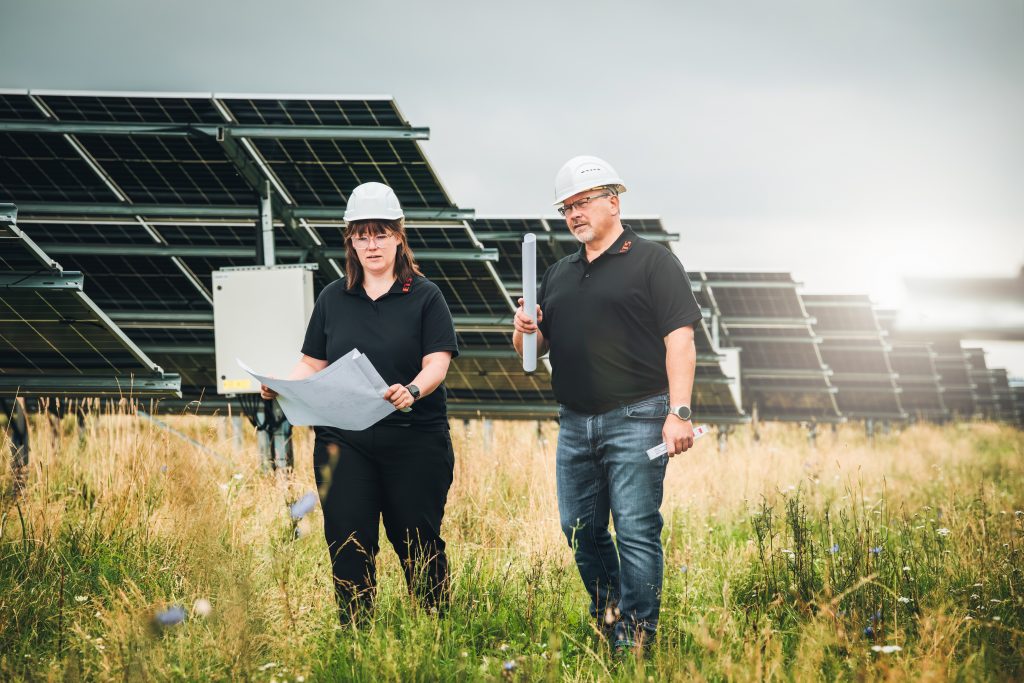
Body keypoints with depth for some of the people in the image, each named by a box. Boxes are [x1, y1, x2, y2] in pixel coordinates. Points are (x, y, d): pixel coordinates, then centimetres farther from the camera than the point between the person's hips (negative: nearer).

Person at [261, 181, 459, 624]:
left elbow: (437, 362, -7)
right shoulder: (333, 298, 12)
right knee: (348, 545, 0)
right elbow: (312, 363, 13)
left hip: (413, 440, -3)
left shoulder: (424, 296, 3)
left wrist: (413, 391, -28)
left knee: (418, 545, 2)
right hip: (343, 442, 3)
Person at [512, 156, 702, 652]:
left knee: (636, 530, -7)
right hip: (575, 424, 7)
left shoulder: (653, 262, -1)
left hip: (635, 420, -7)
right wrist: (525, 331, -3)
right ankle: (608, 617, 23)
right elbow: (533, 350, 21)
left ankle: (637, 635, -4)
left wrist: (679, 412, -18)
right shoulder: (559, 275, 19)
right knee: (580, 529, 9)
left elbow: (679, 340, -9)